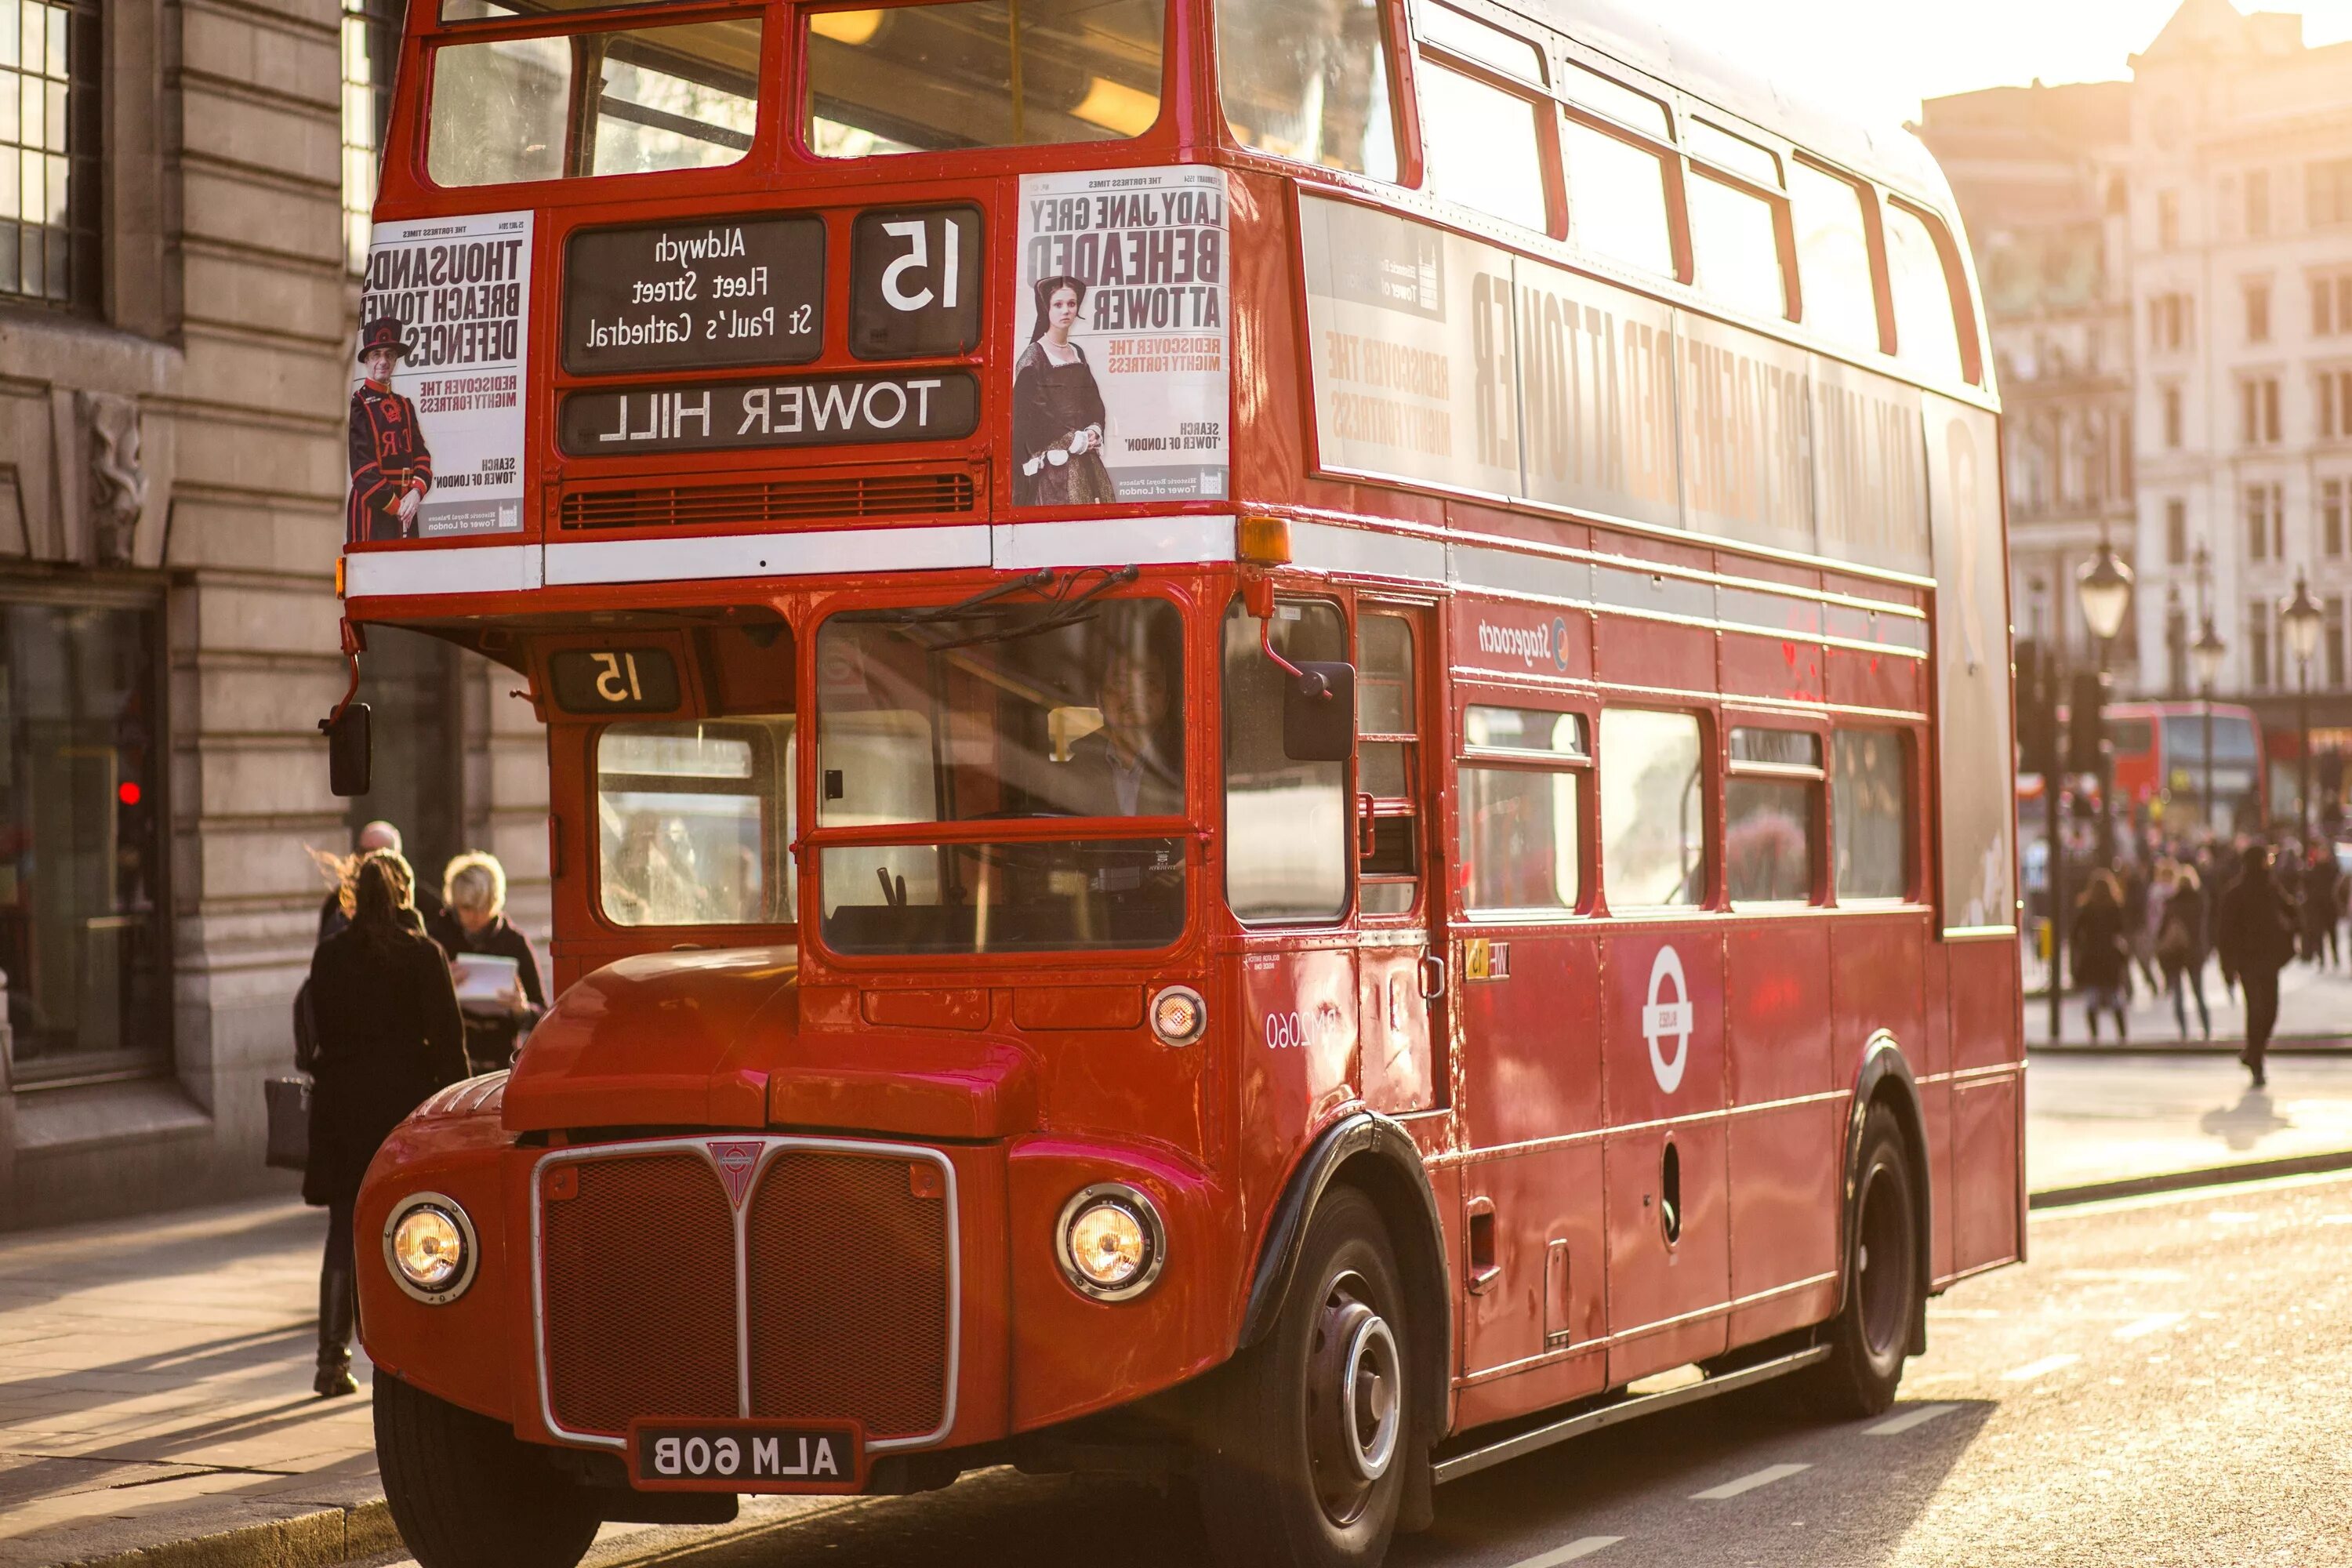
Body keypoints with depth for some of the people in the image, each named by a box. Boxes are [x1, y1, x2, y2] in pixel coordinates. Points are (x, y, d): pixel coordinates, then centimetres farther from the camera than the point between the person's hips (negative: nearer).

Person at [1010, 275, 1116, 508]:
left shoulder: (1078, 354, 16)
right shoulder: (1034, 357, -4)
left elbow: (1094, 402, 17)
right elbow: (1025, 413, -11)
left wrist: (1094, 432, -4)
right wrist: (1073, 440, -13)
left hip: (1086, 459, 6)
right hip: (1052, 462, -6)